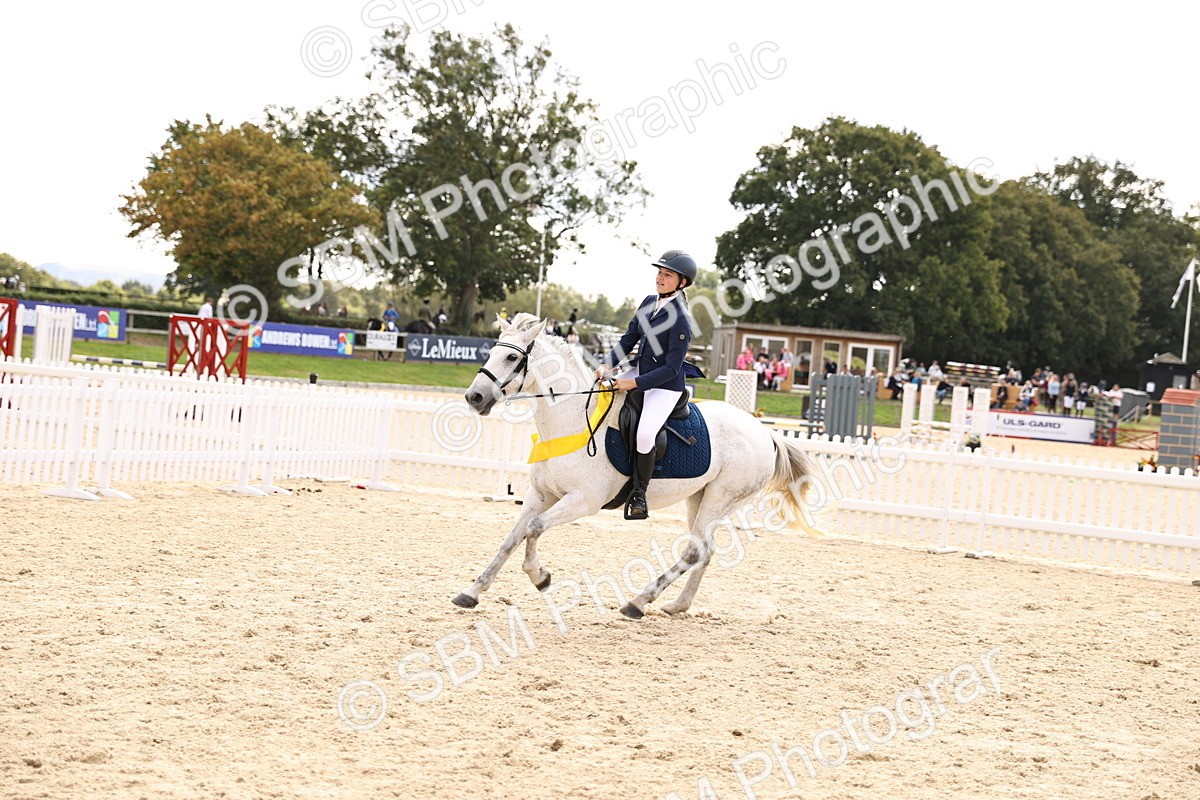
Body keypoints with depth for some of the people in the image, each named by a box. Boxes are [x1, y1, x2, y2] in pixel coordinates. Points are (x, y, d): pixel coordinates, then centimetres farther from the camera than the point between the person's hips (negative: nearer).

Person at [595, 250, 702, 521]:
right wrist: (607, 364, -7)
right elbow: (629, 339, 8)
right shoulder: (650, 303, 1)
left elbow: (672, 369, -22)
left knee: (645, 434, -25)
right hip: (639, 371, 9)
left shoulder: (680, 320, -22)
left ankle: (639, 493, -5)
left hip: (666, 385, -9)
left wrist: (635, 383, -24)